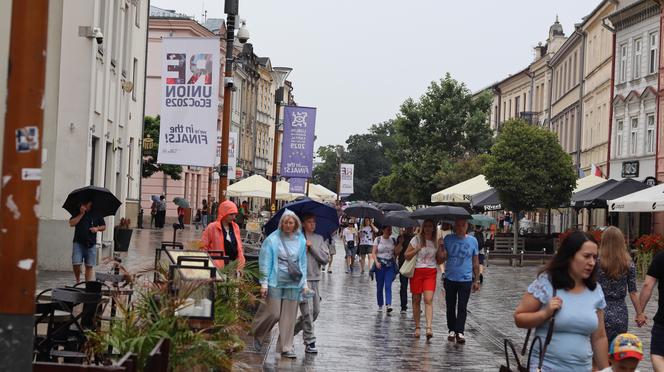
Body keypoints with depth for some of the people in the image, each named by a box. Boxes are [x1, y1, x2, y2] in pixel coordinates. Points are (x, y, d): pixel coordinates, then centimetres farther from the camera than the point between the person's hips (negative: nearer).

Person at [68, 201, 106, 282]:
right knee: (76, 264, -11)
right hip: (78, 243, -1)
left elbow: (104, 226, 14)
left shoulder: (96, 214, 8)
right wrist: (81, 214, -11)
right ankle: (77, 281, 11)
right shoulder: (77, 212, 6)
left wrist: (97, 228, -7)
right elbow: (71, 223, -7)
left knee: (89, 266, 0)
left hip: (91, 244, 1)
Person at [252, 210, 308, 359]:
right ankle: (257, 334, 23)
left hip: (293, 284, 4)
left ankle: (286, 348, 12)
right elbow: (265, 262, -4)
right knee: (273, 313, -5)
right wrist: (264, 283, -8)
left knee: (289, 316, 4)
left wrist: (304, 282, 10)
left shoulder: (301, 241, 7)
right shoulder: (272, 239, -4)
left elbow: (303, 262, 14)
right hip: (275, 282, -3)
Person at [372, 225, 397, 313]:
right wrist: (376, 262, -16)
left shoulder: (393, 240, 8)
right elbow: (373, 252, -3)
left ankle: (388, 305, -21)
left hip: (390, 265, 1)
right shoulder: (378, 239, 1)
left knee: (388, 286, -11)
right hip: (380, 265, -1)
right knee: (379, 286, 5)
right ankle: (380, 305, 19)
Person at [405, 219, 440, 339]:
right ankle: (417, 327, 14)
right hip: (417, 271, 0)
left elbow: (440, 260, 13)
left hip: (431, 272, 1)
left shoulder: (436, 242, 8)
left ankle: (429, 328, -20)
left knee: (428, 300, -12)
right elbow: (407, 256, 0)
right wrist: (417, 249, -15)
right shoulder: (416, 239, 1)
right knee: (416, 300, 5)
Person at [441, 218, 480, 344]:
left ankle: (460, 332, -5)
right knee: (450, 306, 9)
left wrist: (477, 280, 8)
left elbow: (475, 262, 9)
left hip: (466, 280, -1)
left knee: (462, 307, -5)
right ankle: (452, 330, 20)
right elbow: (442, 258, -2)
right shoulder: (448, 239, 2)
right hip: (450, 279, 1)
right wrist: (441, 245, -17)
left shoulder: (472, 240, 3)